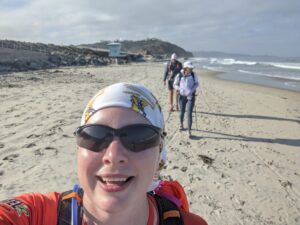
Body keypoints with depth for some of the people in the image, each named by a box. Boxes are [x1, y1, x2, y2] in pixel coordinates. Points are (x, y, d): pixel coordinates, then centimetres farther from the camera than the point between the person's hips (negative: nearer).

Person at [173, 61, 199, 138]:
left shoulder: (193, 75, -4)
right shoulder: (179, 75, -7)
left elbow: (197, 84, 5)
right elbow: (175, 85, 3)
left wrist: (192, 90, -12)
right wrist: (179, 89, -16)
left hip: (190, 96, -1)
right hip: (182, 96, 1)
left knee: (189, 113, -9)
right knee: (182, 112, 17)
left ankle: (189, 131, -5)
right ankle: (181, 124, 45)